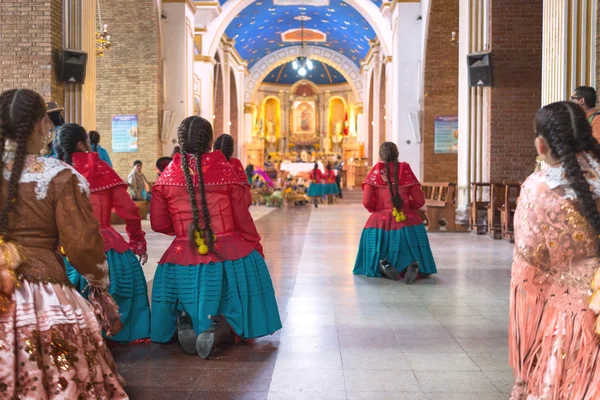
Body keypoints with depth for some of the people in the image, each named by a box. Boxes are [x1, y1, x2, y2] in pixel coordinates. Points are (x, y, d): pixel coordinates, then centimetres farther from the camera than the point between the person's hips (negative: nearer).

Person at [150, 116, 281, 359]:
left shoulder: (167, 176, 1)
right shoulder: (226, 171, -5)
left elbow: (158, 224, 4)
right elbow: (243, 220, -2)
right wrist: (256, 247, 14)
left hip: (183, 259, 2)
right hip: (229, 255, -2)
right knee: (237, 315, 13)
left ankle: (184, 324, -10)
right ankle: (220, 332, -19)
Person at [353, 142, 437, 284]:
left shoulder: (376, 171, -1)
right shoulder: (405, 170, 0)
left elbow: (367, 202, -7)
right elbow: (420, 201, -1)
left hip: (380, 223, 0)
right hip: (407, 223, 0)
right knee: (410, 256, 16)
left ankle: (383, 265, -17)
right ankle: (412, 266, -19)